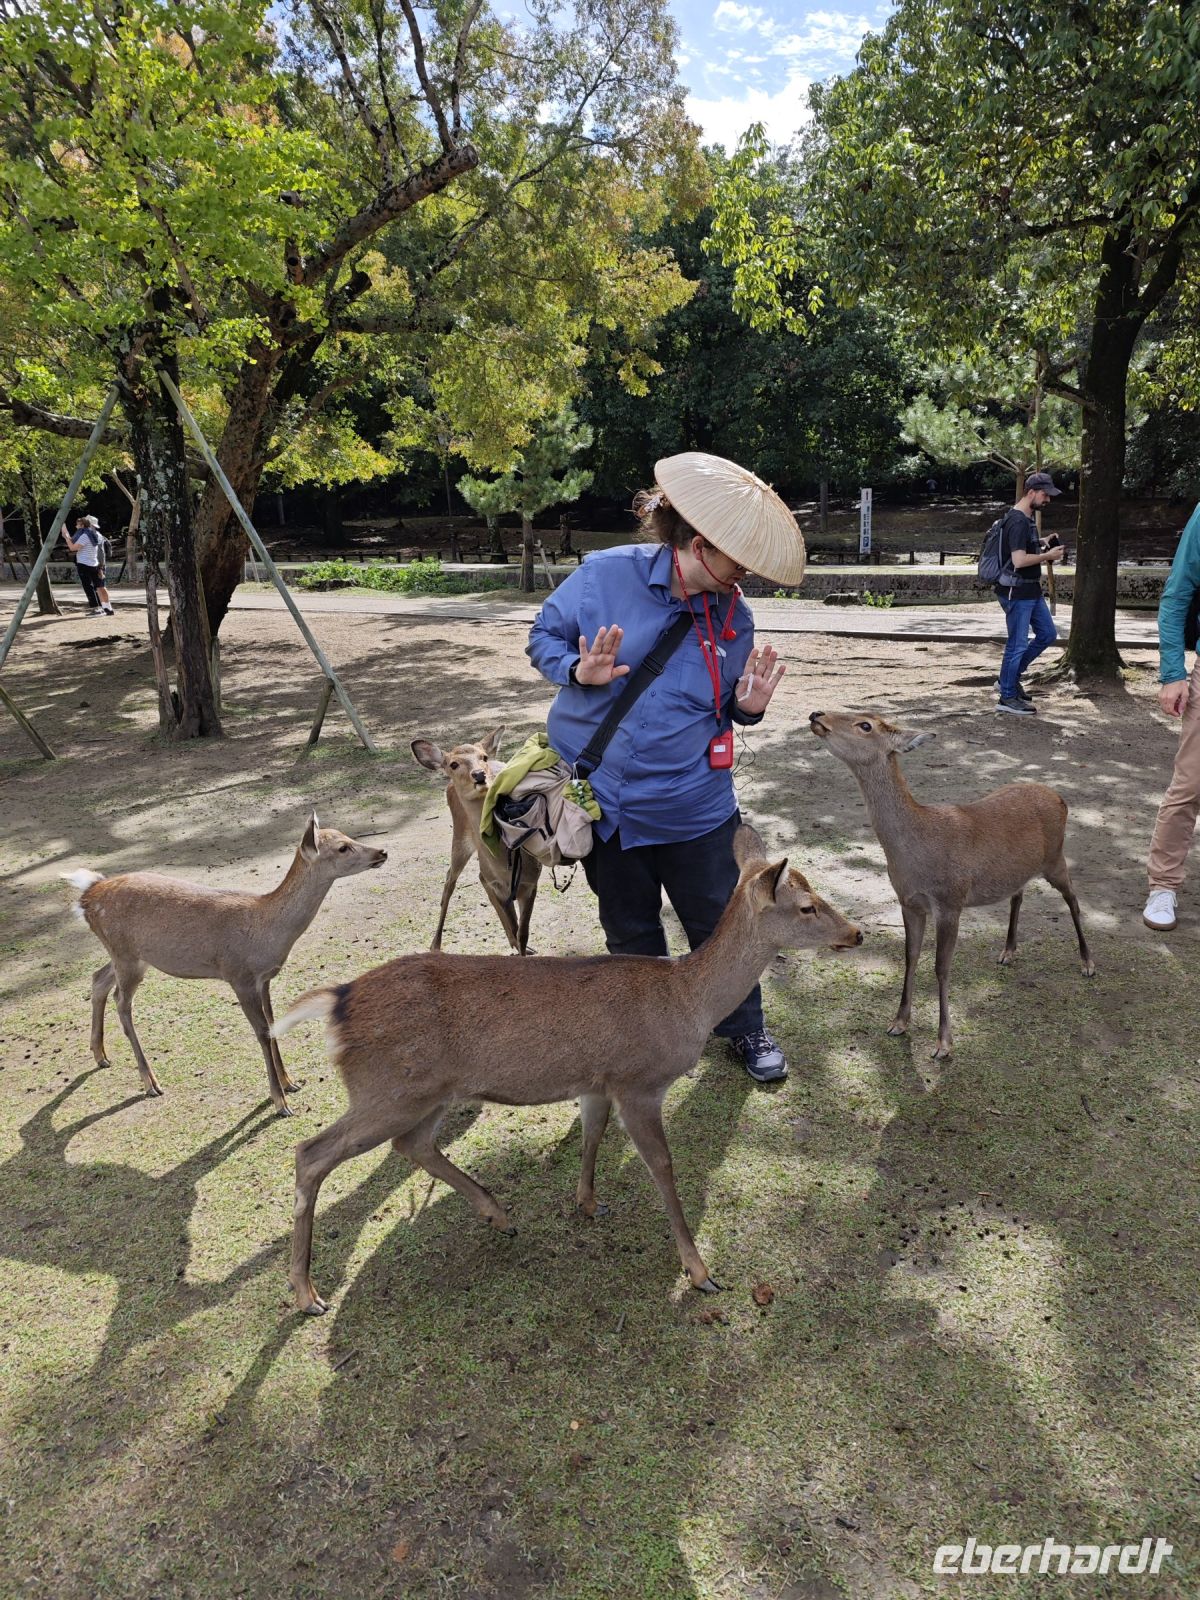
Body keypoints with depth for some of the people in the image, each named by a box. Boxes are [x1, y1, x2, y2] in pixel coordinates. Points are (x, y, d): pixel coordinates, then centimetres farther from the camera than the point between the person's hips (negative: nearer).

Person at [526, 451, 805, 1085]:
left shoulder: (733, 616, -4)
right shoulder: (604, 574, -14)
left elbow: (729, 706, 8)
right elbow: (544, 635, -2)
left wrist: (749, 705, -15)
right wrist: (579, 671, -22)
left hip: (691, 806, 1)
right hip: (602, 799, -1)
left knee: (719, 925, 11)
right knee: (630, 932, 18)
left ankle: (745, 1027, 37)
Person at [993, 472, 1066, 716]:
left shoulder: (1028, 518, 12)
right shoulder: (1017, 521, -19)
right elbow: (1019, 560, -26)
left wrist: (1043, 544, 12)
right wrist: (1048, 555, -14)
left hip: (1031, 591, 10)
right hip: (1016, 593, -10)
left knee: (1048, 634, 16)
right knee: (1018, 644, -3)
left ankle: (1009, 678, 25)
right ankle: (1007, 698, 9)